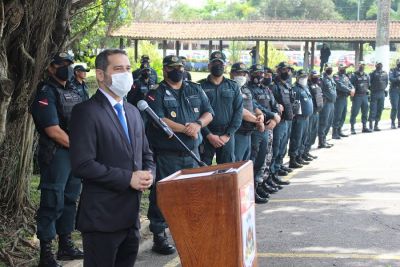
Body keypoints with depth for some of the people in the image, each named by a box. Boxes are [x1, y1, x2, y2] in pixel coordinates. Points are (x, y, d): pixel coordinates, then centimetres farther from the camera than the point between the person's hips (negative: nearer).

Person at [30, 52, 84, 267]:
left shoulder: (72, 92, 15)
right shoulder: (46, 93, -10)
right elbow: (53, 130, -18)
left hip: (76, 153, 8)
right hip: (56, 155, -8)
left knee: (70, 200, 14)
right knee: (52, 203, -4)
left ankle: (66, 246, 25)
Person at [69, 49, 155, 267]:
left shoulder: (132, 112, 15)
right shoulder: (86, 112, -11)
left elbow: (145, 153, 22)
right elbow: (82, 165, -19)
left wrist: (148, 174, 0)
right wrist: (128, 178, -18)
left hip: (131, 215, 8)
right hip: (102, 217, -7)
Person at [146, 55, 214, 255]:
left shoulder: (195, 90, 14)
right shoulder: (157, 93, -5)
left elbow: (208, 113, 10)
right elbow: (158, 120, -17)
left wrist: (198, 124, -12)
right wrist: (186, 129, -16)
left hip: (192, 152, 6)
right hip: (166, 154, -5)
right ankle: (159, 236, 4)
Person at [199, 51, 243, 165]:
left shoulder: (233, 86, 10)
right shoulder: (200, 86, 2)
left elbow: (238, 111, 4)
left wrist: (228, 134, -6)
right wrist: (208, 135, -10)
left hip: (227, 135, 2)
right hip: (206, 135, -2)